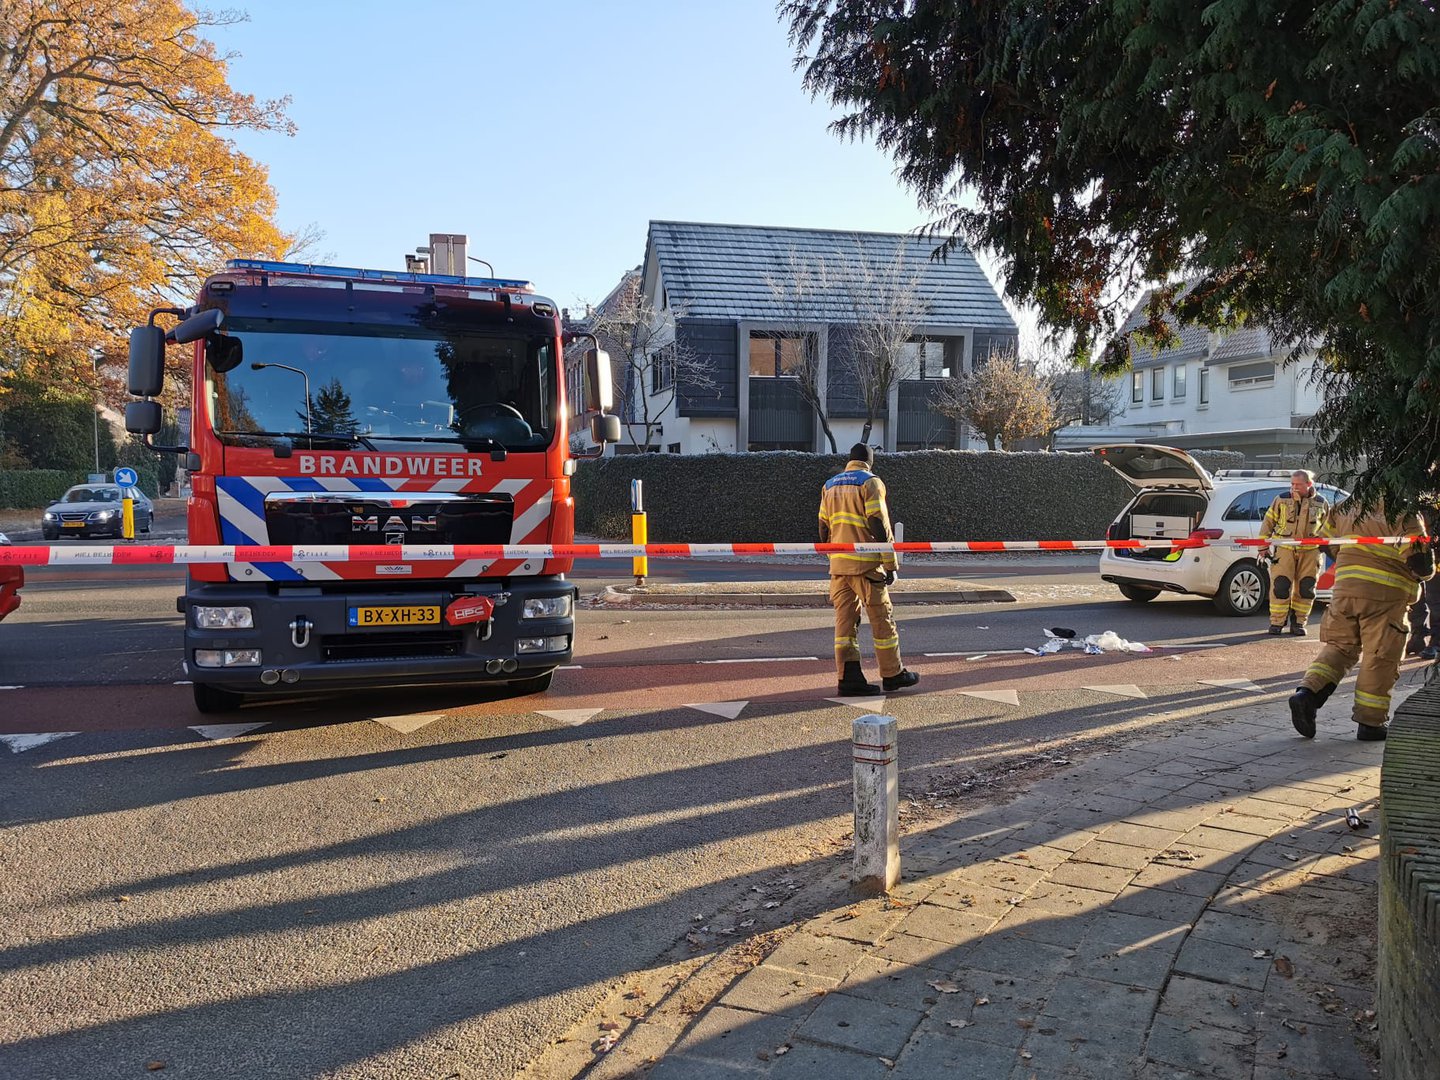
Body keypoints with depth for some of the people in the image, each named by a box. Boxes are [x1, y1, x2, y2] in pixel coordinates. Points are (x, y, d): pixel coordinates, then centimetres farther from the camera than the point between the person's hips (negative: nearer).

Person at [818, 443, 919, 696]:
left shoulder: (830, 485, 15)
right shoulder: (870, 482, -5)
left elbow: (824, 528, 17)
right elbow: (879, 526, -11)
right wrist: (890, 565, -8)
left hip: (838, 566, 6)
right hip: (865, 564, -6)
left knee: (845, 619, 6)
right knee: (882, 618, 4)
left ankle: (848, 678, 4)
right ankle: (893, 675, 12)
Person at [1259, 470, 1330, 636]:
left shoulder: (1321, 503, 8)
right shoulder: (1281, 500, 4)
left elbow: (1328, 526, 20)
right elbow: (1268, 522, 7)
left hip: (1310, 552, 2)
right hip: (1284, 549, -2)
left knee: (1306, 588, 3)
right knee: (1280, 586, -8)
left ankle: (1298, 623, 16)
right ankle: (1277, 622, 2)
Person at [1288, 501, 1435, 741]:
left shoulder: (1349, 508, 10)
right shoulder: (1406, 515, -8)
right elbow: (1421, 561, -12)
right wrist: (1426, 571, 11)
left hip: (1345, 586, 5)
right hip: (1385, 593, -5)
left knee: (1340, 646, 14)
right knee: (1381, 659, 5)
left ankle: (1307, 692, -7)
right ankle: (1370, 723, 11)